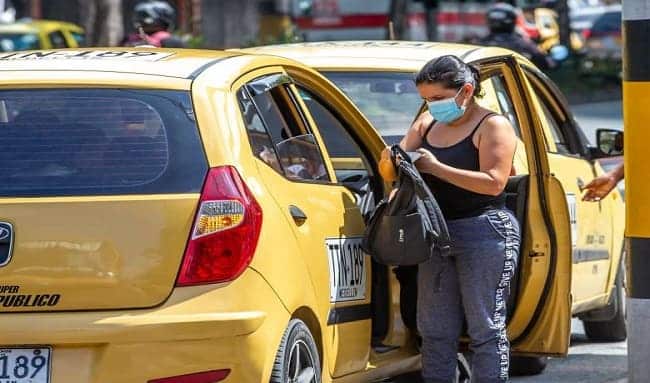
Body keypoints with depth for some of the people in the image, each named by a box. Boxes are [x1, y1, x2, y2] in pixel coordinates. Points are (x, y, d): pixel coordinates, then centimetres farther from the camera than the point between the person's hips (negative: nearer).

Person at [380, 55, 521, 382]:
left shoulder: (493, 126, -5)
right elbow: (390, 170, 11)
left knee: (485, 328, -5)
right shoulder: (427, 124, 15)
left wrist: (437, 168, -19)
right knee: (434, 330, 7)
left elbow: (493, 183, -17)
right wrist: (391, 161, -15)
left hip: (484, 233, -7)